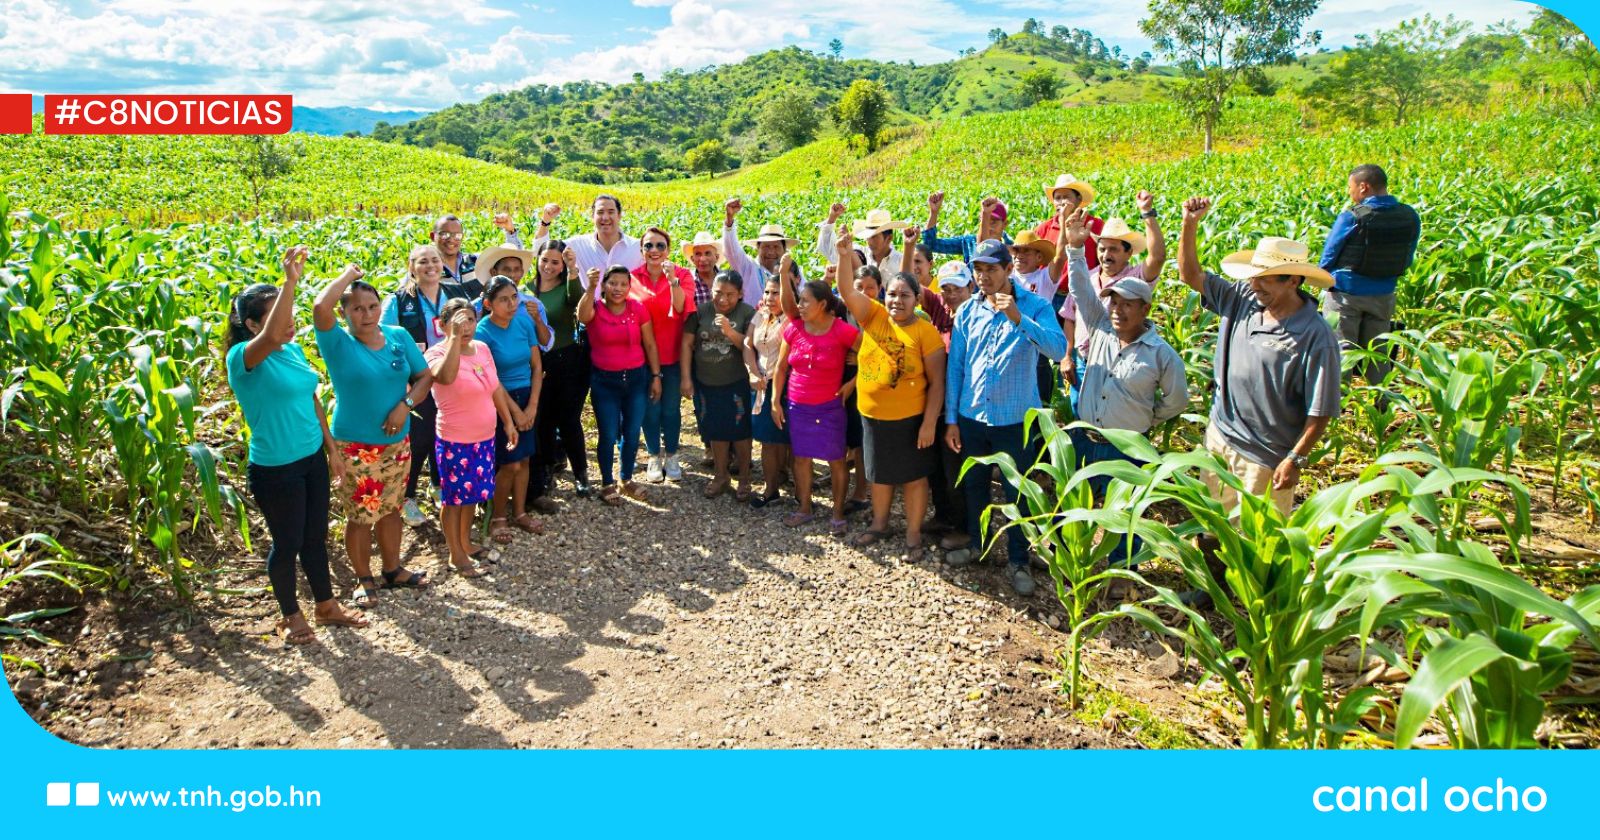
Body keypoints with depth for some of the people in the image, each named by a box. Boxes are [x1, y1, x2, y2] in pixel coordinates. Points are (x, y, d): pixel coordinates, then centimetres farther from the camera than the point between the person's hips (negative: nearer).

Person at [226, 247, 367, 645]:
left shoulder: (294, 349, 2)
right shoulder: (242, 358, -19)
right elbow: (271, 337, -42)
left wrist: (332, 447, 14)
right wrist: (291, 280, -43)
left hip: (313, 459, 7)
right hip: (275, 469, -7)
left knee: (316, 536, 20)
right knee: (287, 543, 9)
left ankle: (326, 605, 37)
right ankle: (290, 615, 31)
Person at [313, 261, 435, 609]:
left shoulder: (399, 336, 2)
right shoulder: (339, 344, -12)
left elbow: (425, 376, 5)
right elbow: (320, 308, -31)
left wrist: (405, 404, -13)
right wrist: (348, 275, -16)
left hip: (398, 443, 5)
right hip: (357, 447, -4)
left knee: (391, 508, 18)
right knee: (360, 515, 5)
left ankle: (392, 569, 34)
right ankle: (364, 579, 22)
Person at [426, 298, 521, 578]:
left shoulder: (482, 348, 3)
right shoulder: (437, 353, -17)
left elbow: (496, 387, 12)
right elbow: (446, 376, -41)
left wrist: (508, 421, 13)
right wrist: (455, 337, -38)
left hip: (485, 438, 7)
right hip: (454, 441, -6)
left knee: (473, 493, 20)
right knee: (454, 498, 8)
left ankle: (466, 543, 39)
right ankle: (456, 555, 23)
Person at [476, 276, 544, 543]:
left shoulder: (524, 322, -3)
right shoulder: (483, 332, -17)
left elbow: (537, 366, 1)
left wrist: (532, 406, -5)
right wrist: (515, 411, -11)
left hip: (526, 398, 5)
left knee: (524, 459, 11)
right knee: (510, 464, -4)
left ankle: (519, 513, 26)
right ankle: (498, 517, 15)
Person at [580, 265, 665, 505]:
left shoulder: (638, 309, -3)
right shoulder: (595, 309, -7)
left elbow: (650, 344, 4)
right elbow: (583, 316, -33)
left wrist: (656, 376, 3)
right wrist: (591, 288, -49)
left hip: (636, 378, 2)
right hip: (604, 381, -2)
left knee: (632, 433, 9)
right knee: (609, 435, 2)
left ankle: (627, 480, 29)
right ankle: (607, 484, 20)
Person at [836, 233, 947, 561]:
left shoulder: (926, 332, -13)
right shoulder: (873, 316, -3)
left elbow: (936, 383, -11)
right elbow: (847, 291, -15)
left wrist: (930, 423, -15)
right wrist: (845, 255, -31)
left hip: (910, 419, -4)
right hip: (872, 416, 4)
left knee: (913, 475, 8)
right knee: (880, 472, 20)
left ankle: (913, 534, 22)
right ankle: (879, 523, 39)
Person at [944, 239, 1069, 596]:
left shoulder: (1035, 306, -9)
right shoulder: (967, 312, 1)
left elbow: (1058, 348, -25)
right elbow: (955, 366, 4)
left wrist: (1019, 318, -35)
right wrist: (951, 419, 2)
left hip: (1015, 419, -3)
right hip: (971, 417, 4)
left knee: (1018, 493, 7)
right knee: (974, 484, 19)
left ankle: (1018, 560, 22)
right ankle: (977, 541, 40)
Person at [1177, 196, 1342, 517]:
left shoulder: (1316, 337, -21)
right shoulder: (1241, 299, -5)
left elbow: (1321, 411, -18)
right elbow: (1190, 274, 2)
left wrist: (1295, 460, -19)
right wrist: (1190, 224, -10)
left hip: (1266, 459, -6)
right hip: (1219, 437, 6)